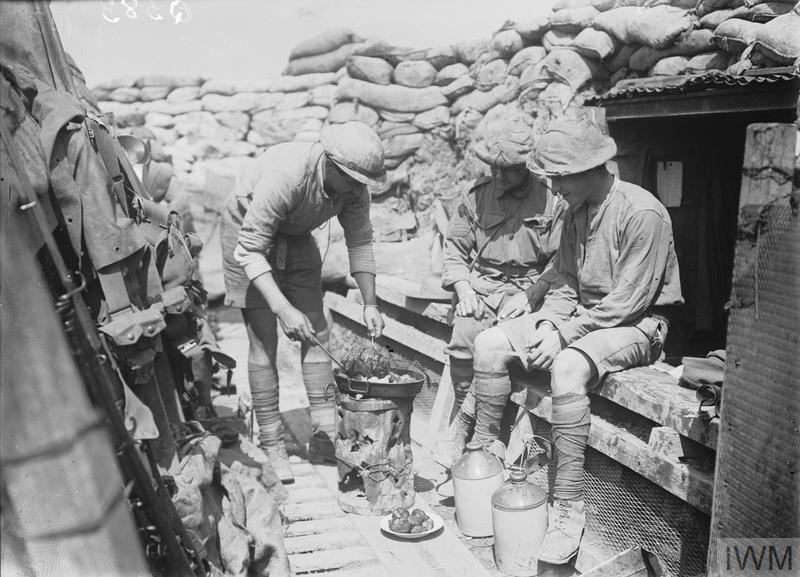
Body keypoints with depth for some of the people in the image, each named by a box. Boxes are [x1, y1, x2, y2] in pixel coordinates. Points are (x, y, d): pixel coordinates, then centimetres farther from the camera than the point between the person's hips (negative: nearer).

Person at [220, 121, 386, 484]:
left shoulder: (354, 185, -20)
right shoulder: (284, 176, -38)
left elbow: (360, 243, -10)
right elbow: (251, 251, -36)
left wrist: (370, 303, -18)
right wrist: (283, 309, -43)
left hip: (296, 238, 6)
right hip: (247, 236, -5)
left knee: (316, 333, -2)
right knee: (264, 342, -8)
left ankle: (324, 437, 4)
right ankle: (271, 445, 3)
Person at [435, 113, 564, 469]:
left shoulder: (550, 200, -1)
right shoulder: (478, 196, 10)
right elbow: (454, 248, 12)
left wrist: (531, 295, -15)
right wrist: (463, 289, -3)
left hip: (527, 289, -3)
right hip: (481, 285, 3)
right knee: (464, 336, -27)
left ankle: (464, 423, -10)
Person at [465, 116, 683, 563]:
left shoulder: (642, 213, -19)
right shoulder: (577, 212, 7)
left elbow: (629, 301, -22)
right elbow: (565, 284, 9)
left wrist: (565, 335, -23)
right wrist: (548, 325, -10)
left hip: (636, 325, -8)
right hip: (583, 315, 8)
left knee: (568, 368, -38)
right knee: (489, 345, -5)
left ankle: (569, 507, -27)